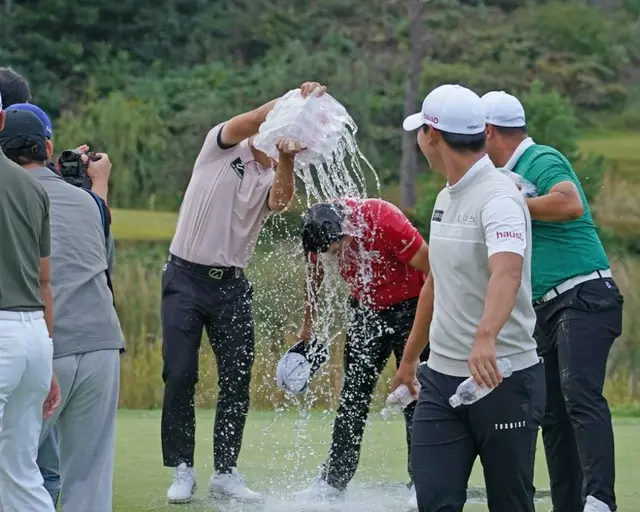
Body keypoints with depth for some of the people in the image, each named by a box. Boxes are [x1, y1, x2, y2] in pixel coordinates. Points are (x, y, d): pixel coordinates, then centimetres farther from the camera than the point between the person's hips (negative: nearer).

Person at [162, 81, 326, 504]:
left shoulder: (274, 181, 7)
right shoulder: (221, 146, 1)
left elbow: (281, 201, -18)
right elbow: (254, 120, -19)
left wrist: (286, 158, -35)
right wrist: (296, 99, -28)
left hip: (232, 286, 3)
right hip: (186, 277, -3)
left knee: (238, 379, 0)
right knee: (180, 376, -6)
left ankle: (226, 472, 10)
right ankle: (183, 471, 3)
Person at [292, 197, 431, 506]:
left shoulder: (384, 221, -32)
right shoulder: (322, 233, -14)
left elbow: (432, 270, -22)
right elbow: (315, 275, 8)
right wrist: (307, 324, 16)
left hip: (408, 307, -5)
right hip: (365, 310, 5)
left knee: (415, 397, -6)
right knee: (352, 397, 6)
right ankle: (334, 479, 12)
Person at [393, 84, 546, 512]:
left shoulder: (498, 197, -16)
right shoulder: (446, 199, 13)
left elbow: (507, 270, -34)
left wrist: (486, 337, -51)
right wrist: (410, 358, 32)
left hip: (501, 379, -7)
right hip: (442, 378, 7)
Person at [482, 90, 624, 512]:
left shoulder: (542, 160, -7)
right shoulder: (513, 174, 22)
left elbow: (571, 205, -28)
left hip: (584, 299, -11)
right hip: (547, 309, 11)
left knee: (581, 397, -26)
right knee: (553, 415, 6)